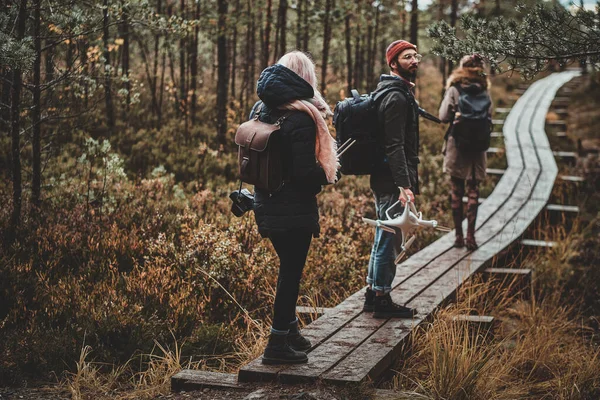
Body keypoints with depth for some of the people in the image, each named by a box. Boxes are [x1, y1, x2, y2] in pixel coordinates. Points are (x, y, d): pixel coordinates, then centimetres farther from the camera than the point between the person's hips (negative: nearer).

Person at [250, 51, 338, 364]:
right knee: (291, 271, 1)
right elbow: (305, 171, -22)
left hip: (266, 205, 8)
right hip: (294, 208, -8)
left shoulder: (260, 110, 6)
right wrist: (326, 175, -3)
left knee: (289, 266, 20)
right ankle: (278, 344, 6)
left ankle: (289, 330, 32)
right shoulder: (300, 117, -19)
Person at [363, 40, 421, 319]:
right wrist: (404, 185, -26)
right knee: (390, 240, -2)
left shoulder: (399, 92, 17)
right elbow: (394, 146, -23)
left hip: (384, 179, 11)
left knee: (384, 238, 18)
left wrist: (410, 178, 24)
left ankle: (372, 294, 27)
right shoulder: (396, 97, -16)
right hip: (391, 180, -11)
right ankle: (382, 299, 6)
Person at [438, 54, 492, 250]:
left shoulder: (454, 90, -7)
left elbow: (444, 116, -9)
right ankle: (471, 236, 2)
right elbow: (489, 117, 7)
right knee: (473, 190, 7)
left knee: (456, 191, 7)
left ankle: (459, 236, 9)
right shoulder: (484, 92, 2)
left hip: (457, 145, -2)